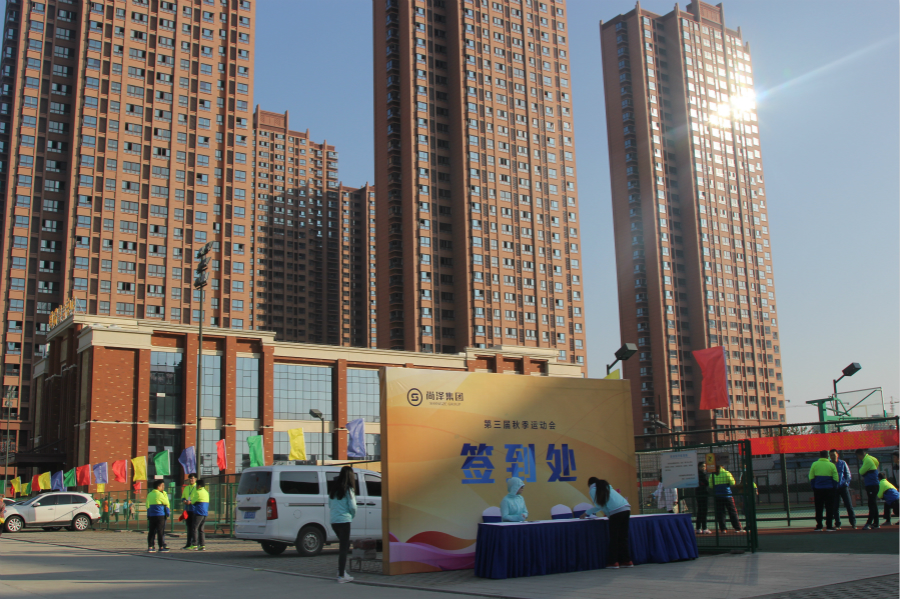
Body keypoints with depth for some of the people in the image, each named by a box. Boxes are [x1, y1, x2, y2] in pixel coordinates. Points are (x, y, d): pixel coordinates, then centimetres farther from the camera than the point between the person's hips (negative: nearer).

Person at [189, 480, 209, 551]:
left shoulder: (198, 492, -8)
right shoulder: (206, 493, 15)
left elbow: (192, 501, 2)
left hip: (199, 513, -7)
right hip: (205, 513, 7)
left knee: (195, 528, -1)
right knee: (201, 529, 11)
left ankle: (195, 545, -4)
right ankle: (202, 545, 6)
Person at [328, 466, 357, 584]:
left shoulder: (333, 490, 10)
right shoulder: (348, 490, -9)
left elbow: (330, 506, 14)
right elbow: (352, 507, -9)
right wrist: (352, 515, 10)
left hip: (333, 521, 7)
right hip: (344, 521, -7)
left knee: (343, 545, 21)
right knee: (344, 547, -2)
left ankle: (342, 570, 22)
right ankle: (341, 575, -2)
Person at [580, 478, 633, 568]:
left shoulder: (593, 489, 10)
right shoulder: (607, 486, 31)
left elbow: (599, 506, 7)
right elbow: (600, 506, 38)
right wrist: (587, 513, 46)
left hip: (615, 512, -7)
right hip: (626, 509, 7)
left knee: (614, 538, 3)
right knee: (623, 538, 13)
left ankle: (613, 562, 6)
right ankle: (627, 561, 15)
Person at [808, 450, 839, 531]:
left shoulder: (814, 464, 1)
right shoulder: (832, 465, 0)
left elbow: (811, 477, 2)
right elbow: (836, 479, 0)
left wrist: (813, 488, 11)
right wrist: (834, 488, 10)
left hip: (818, 489, 1)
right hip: (829, 489, -1)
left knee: (818, 508, 6)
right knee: (829, 508, 4)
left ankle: (819, 526, 6)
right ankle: (829, 526, 0)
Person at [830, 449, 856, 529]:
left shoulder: (843, 463, 7)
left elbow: (848, 474, 9)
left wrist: (846, 482, -5)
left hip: (843, 487, 0)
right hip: (834, 488, 0)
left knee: (849, 505, -3)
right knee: (835, 507, 2)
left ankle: (853, 523, 5)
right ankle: (837, 524, 9)